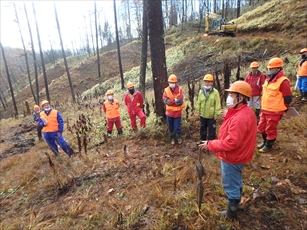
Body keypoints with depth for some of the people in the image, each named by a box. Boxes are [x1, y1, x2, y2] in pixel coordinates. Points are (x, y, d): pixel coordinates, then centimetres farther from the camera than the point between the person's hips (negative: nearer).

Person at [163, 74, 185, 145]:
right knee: (170, 127, 14)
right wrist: (175, 100, -19)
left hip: (177, 112, -2)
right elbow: (165, 101, -16)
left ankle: (179, 137, 30)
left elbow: (180, 101, -18)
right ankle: (172, 138, 35)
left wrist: (171, 100, -22)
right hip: (169, 112, 2)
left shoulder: (179, 90, -8)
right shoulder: (166, 90, -5)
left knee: (177, 127, 3)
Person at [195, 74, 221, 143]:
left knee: (211, 130, 8)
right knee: (202, 129, 20)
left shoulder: (215, 92, -13)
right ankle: (202, 141, 39)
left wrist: (216, 114, -11)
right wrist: (198, 110, 6)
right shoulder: (201, 91, 1)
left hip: (211, 116, -4)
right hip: (203, 115, 5)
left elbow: (217, 104, -12)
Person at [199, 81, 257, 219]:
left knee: (231, 185, 9)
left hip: (232, 158, -10)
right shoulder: (245, 112, 2)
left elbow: (231, 143, -32)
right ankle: (235, 204, 47)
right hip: (236, 156, 10)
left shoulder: (240, 118, -31)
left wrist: (210, 145, -24)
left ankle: (232, 212, 29)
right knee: (236, 182, 26)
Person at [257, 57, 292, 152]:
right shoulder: (269, 78, 8)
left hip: (274, 111, -8)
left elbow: (288, 98, -14)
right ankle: (265, 141, 40)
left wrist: (283, 109, -2)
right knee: (261, 128, 19)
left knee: (270, 129, 7)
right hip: (264, 109, 9)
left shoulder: (283, 81, -19)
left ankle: (269, 145, 25)